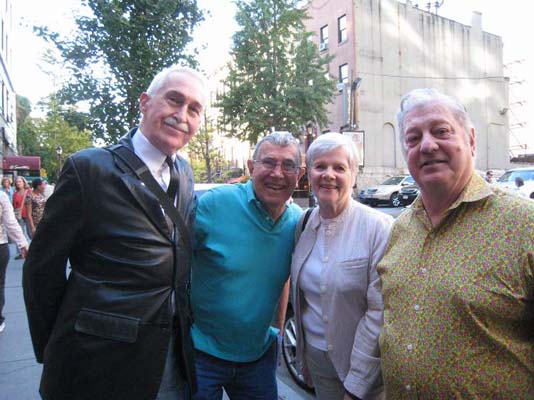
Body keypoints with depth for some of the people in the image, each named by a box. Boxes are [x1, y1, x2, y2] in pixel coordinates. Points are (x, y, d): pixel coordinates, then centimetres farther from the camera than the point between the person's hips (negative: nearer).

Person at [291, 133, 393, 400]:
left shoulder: (379, 227, -18)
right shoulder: (303, 224, -2)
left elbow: (379, 313, -19)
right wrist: (302, 351, 9)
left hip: (363, 366, -4)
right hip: (314, 355, 5)